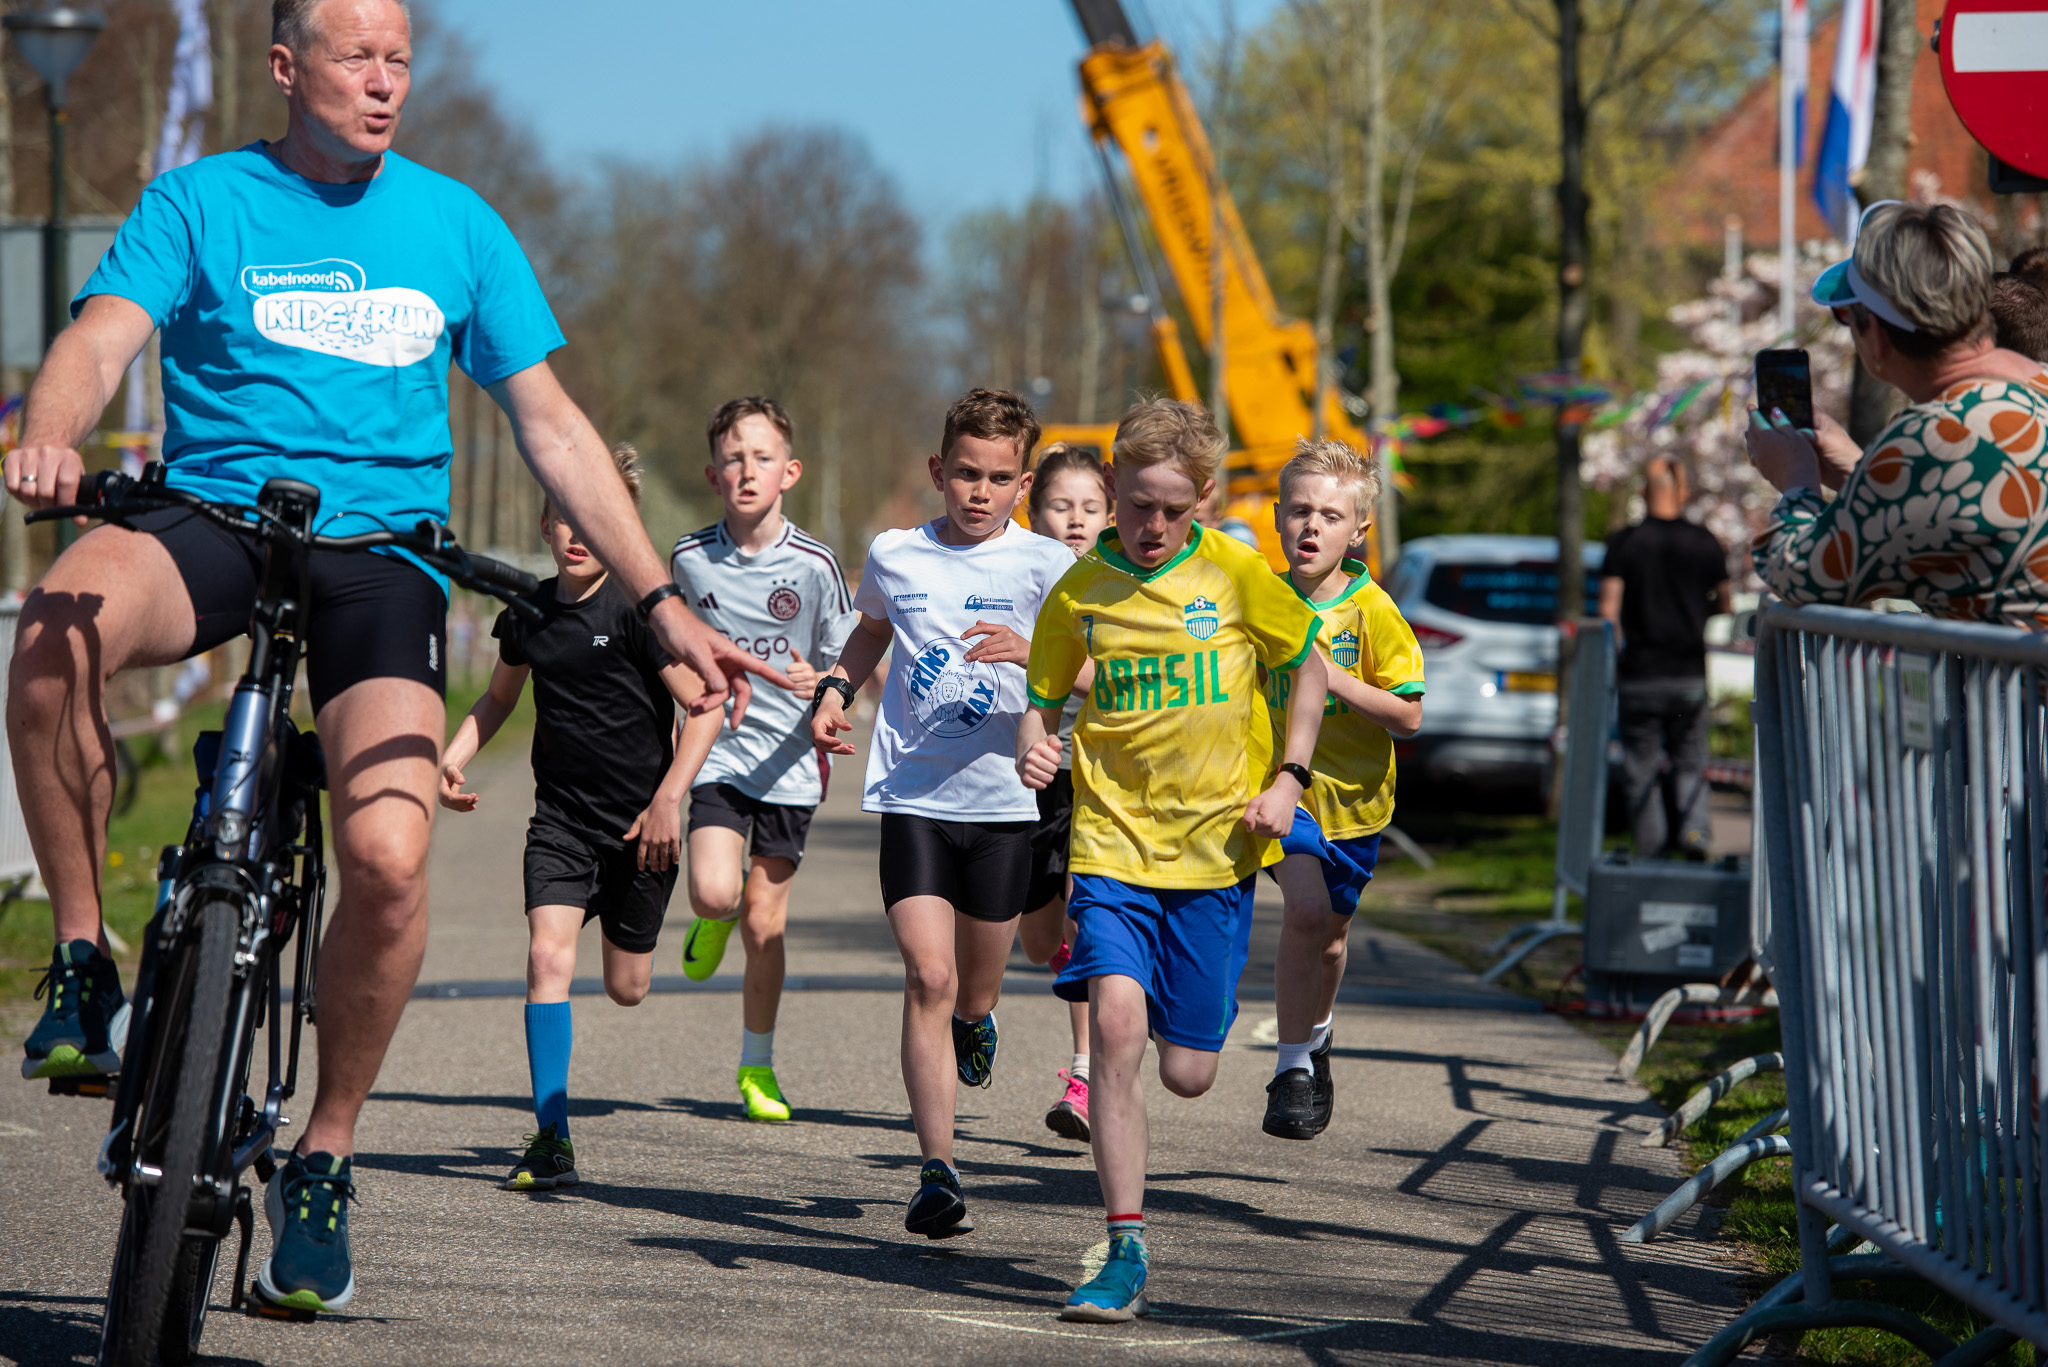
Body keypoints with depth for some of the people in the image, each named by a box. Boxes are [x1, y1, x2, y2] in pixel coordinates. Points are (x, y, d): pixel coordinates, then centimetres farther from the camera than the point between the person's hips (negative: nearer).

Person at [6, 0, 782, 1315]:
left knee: (388, 854, -24)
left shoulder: (456, 224, 13)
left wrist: (663, 603, 6)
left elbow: (554, 428, 14)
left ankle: (325, 1157, -1)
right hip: (211, 518, -1)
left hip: (383, 556, 1)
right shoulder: (200, 202, 6)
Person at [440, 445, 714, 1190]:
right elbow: (499, 697, 21)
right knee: (548, 954, -17)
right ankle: (551, 1139, -16)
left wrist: (668, 800, -18)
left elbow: (704, 707, -12)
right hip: (561, 814, 3)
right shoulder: (527, 612, 2)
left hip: (640, 820, -3)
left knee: (626, 988, 9)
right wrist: (452, 758, 5)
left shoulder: (637, 611, -14)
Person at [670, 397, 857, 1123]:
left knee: (764, 923, 3)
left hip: (789, 760, -1)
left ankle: (757, 1065, 20)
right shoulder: (689, 558, -2)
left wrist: (820, 684, -18)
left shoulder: (814, 564, -6)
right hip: (717, 752, 1)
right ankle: (714, 919, 19)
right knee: (714, 894, -20)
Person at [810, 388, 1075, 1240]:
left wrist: (1030, 652, -27)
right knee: (928, 977, -14)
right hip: (912, 796, 0)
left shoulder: (1044, 566, -2)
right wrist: (836, 689, 11)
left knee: (973, 992, 13)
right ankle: (938, 1175, -14)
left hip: (1003, 800, 0)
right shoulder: (894, 556, 6)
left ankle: (974, 1021, 53)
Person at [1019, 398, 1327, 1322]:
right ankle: (1125, 1256, -15)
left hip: (1216, 844, 0)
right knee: (1115, 1024, -21)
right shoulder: (1078, 595, 0)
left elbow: (1307, 666, 11)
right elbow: (1043, 701, 12)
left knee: (1187, 1073, 1)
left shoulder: (1234, 574, -2)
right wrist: (1034, 747, -11)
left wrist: (1288, 779, 0)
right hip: (1114, 840, 0)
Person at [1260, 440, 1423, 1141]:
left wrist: (1331, 677, -24)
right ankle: (1294, 1066, -12)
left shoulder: (1373, 612, -12)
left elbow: (1408, 717, -15)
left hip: (1351, 795, 1)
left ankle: (1314, 1033, 49)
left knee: (1329, 933, 17)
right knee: (1306, 906, -24)